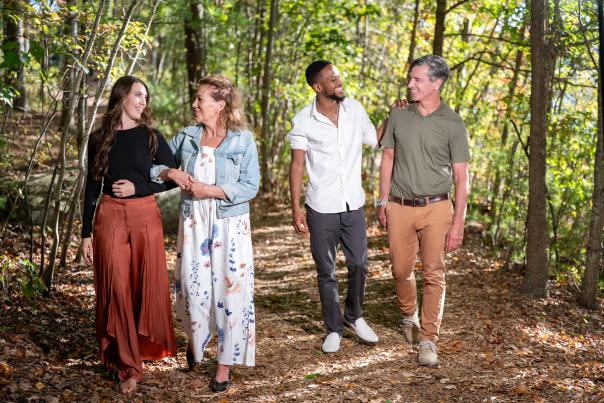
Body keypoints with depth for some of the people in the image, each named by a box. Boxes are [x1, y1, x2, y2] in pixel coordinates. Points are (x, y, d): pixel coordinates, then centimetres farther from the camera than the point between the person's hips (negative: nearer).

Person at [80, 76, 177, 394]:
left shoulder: (151, 136, 3)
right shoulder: (99, 139, 5)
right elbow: (92, 187, 7)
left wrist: (137, 187, -10)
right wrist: (86, 233, 5)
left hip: (145, 217, 0)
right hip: (109, 218, 0)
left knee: (147, 286, 4)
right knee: (116, 290, -1)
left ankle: (146, 348, 24)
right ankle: (128, 366, 6)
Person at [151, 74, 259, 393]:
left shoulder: (243, 140, -4)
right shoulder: (186, 137, 6)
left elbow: (250, 187, -9)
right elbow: (151, 166, 13)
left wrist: (210, 190, -17)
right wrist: (172, 173, -8)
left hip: (230, 225, -3)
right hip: (193, 223, 3)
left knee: (229, 291, 0)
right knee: (193, 288, 5)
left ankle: (225, 364, 13)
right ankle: (195, 339, 36)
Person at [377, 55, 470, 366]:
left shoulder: (452, 124, -3)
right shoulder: (399, 116, 6)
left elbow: (461, 178, -3)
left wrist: (458, 223, -7)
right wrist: (383, 201, 7)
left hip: (436, 208, -2)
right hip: (400, 207, 3)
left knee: (434, 275, -4)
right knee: (400, 269, 10)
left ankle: (428, 341, 3)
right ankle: (409, 315, 37)